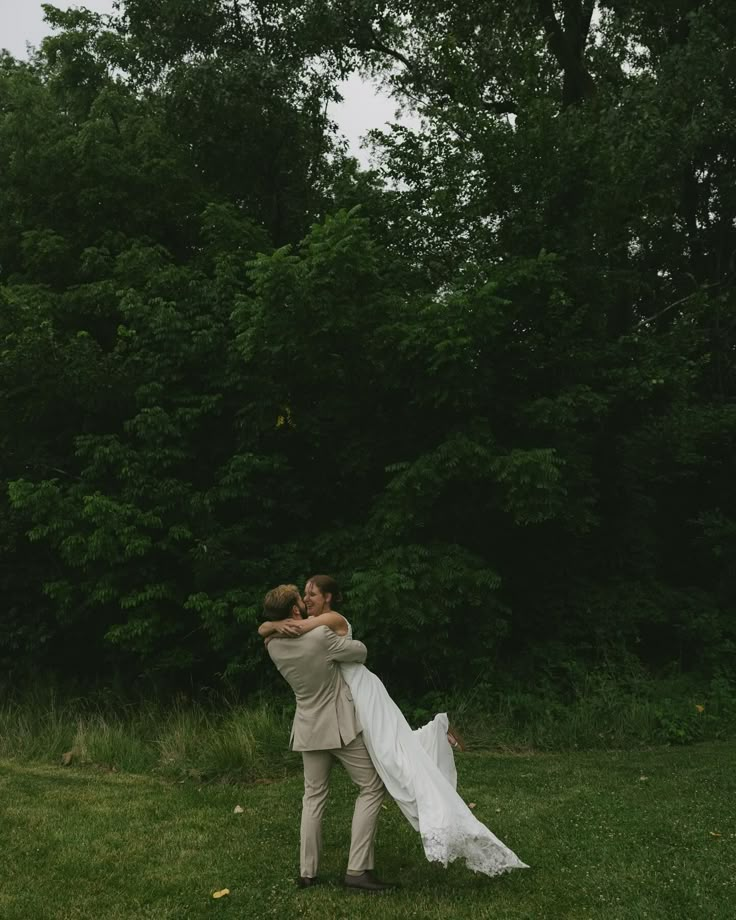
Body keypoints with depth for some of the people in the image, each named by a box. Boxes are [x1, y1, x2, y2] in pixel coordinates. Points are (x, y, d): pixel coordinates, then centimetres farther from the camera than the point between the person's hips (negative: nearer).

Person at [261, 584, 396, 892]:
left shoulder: (274, 646, -6)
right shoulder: (320, 636, -25)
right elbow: (360, 652, -10)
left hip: (309, 729, 6)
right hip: (340, 727, -6)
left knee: (314, 796, 18)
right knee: (372, 789, 5)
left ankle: (307, 872, 19)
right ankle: (357, 870, -1)